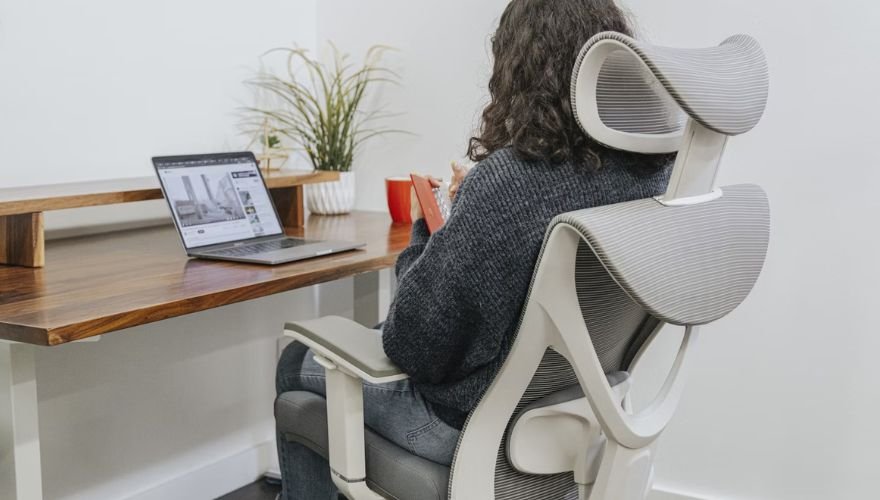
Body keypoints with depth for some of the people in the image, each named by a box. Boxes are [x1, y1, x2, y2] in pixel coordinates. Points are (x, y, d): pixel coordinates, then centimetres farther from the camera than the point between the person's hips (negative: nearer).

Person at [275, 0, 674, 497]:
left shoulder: (503, 183, -31)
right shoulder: (653, 170, -9)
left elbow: (412, 344, -23)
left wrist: (424, 230, -8)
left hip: (477, 422, -7)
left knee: (298, 363, 19)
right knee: (364, 337, 31)